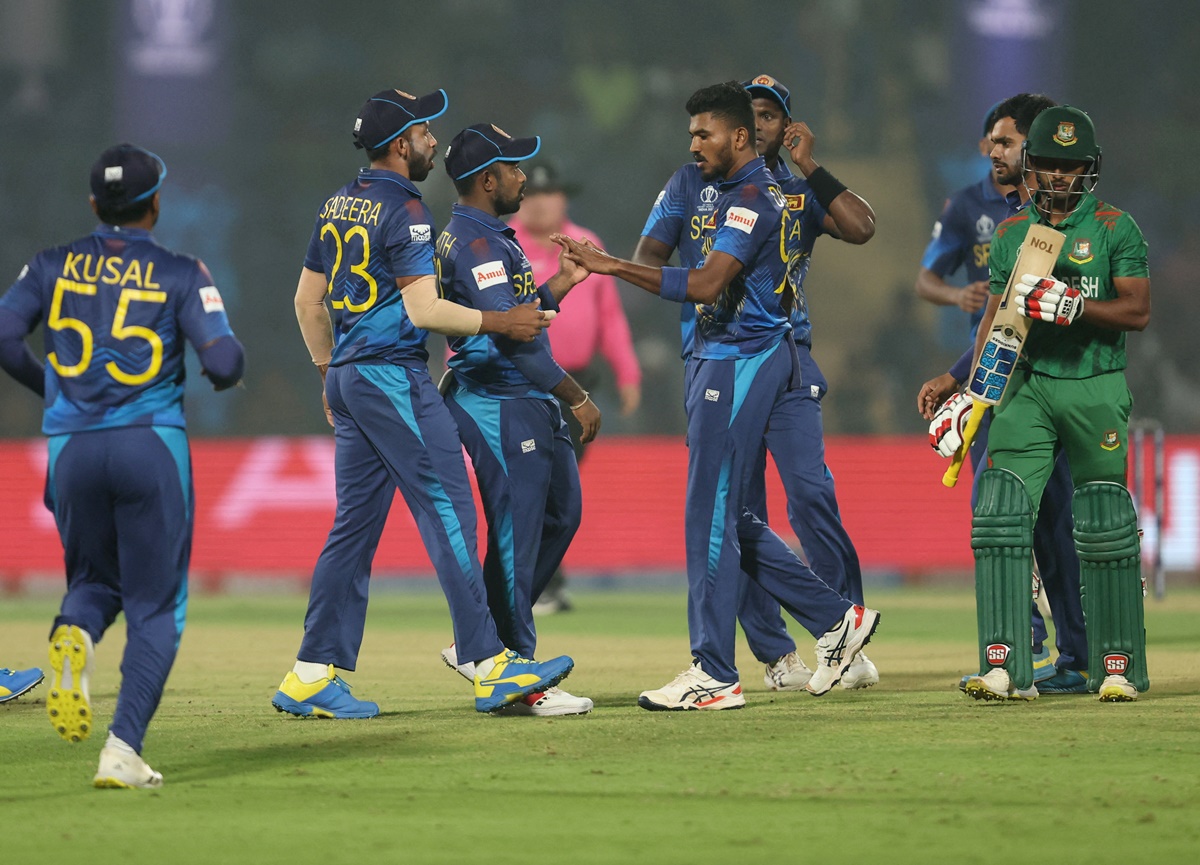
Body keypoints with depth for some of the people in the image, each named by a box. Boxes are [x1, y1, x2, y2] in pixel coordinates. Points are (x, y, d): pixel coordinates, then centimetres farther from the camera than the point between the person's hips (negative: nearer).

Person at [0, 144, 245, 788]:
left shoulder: (54, 266, 6)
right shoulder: (180, 274, -1)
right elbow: (222, 360, -10)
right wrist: (224, 375, 14)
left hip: (72, 448, 3)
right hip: (152, 446, -2)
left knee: (95, 579, 23)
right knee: (155, 607, 6)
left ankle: (73, 637, -14)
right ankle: (124, 749, -10)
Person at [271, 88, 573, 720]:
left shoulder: (338, 206, 15)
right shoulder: (403, 210, -12)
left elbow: (307, 301, 20)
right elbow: (424, 310, -18)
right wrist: (499, 323, -9)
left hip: (348, 378, 9)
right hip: (394, 377, -9)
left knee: (354, 525, 10)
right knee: (448, 513, -9)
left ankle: (311, 678, 7)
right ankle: (490, 667, -12)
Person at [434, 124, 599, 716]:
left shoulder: (489, 238, 18)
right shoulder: (474, 242, -16)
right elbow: (513, 334, -22)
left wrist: (562, 283, 17)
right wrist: (576, 397, -20)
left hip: (532, 403, 11)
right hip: (501, 405, -11)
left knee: (559, 515, 16)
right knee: (516, 534, -7)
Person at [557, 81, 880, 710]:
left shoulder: (751, 199, -14)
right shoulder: (736, 194, 18)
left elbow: (705, 285, -25)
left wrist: (614, 267, -26)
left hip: (740, 363, -11)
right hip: (718, 359, 11)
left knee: (710, 516, -9)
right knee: (724, 518, 13)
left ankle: (713, 676, -7)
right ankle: (835, 619, 18)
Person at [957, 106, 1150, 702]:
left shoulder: (1115, 228, 1)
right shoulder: (1011, 233, 13)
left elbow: (1138, 312, -6)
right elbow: (995, 318, 15)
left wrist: (1073, 306, -19)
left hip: (1096, 389, -3)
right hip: (1026, 383, 3)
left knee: (1105, 530, -1)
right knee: (1001, 516, -11)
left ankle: (1118, 665, 11)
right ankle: (1005, 668, -12)